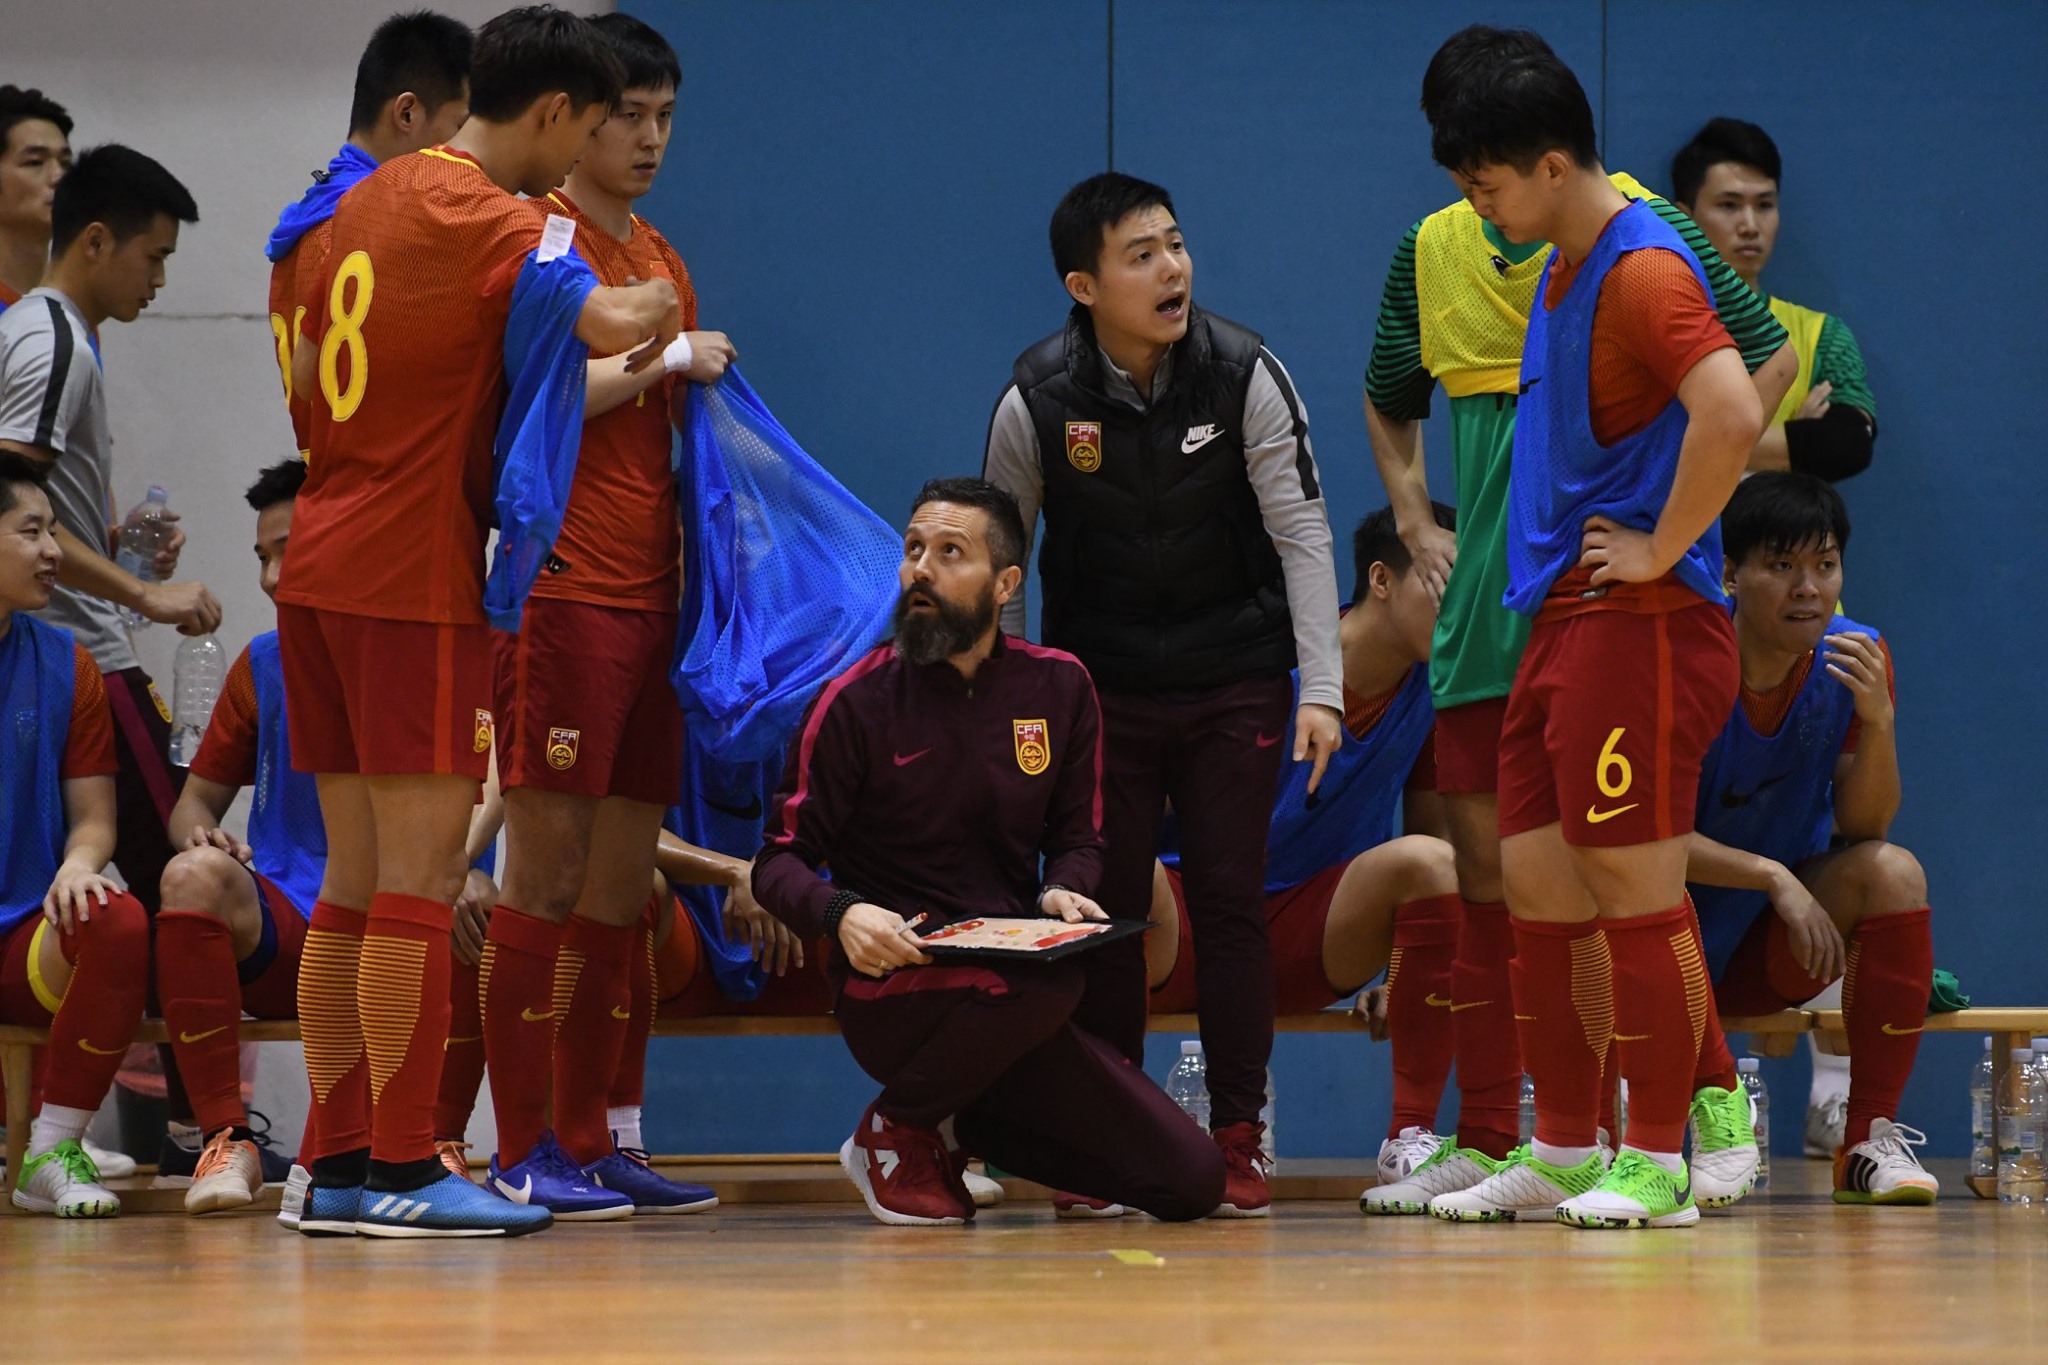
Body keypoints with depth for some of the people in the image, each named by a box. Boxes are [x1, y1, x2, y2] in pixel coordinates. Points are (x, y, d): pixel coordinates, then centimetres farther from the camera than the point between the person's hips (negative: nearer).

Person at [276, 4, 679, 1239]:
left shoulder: (374, 200, 16)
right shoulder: (488, 219, -11)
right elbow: (610, 321, -27)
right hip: (413, 580, -9)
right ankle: (402, 1171, -5)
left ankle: (338, 1166, 12)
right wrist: (655, 307, -6)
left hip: (323, 568, 9)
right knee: (421, 874, -6)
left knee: (357, 878, 10)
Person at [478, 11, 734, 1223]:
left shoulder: (660, 258, 20)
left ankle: (587, 1142, 12)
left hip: (649, 590, 8)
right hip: (564, 590, -8)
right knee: (549, 869, -7)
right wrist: (668, 359, -11)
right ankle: (522, 1153, -5)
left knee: (624, 876, 8)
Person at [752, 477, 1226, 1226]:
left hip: (1010, 998, 5)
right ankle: (895, 1133, -10)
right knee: (1046, 981, -39)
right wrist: (842, 914, -25)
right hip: (891, 990, -5)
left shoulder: (1059, 687, 6)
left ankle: (961, 1127, 15)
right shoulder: (858, 701, -5)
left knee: (1191, 1177, -6)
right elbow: (779, 861, -3)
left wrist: (1063, 891, -9)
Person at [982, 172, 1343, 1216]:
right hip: (1099, 685, 1)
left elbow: (1302, 533, -10)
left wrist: (1323, 690, -18)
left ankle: (1238, 1138, 4)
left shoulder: (1244, 375, -11)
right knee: (1102, 906, -1)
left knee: (1230, 901, -3)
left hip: (1235, 679, 0)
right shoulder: (1036, 403, -10)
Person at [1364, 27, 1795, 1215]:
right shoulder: (1430, 250, 13)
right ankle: (1487, 1143, 14)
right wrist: (1416, 522, 15)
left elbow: (1770, 357, 1)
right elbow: (1390, 404, 29)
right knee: (1488, 861, 7)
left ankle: (1598, 1135, -4)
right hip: (1482, 590, 5)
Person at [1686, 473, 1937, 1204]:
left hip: (1776, 950, 3)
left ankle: (1871, 1140, -18)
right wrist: (1774, 877, -31)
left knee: (1894, 873, -24)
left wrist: (1877, 721, -26)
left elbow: (1862, 831, -9)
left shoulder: (1856, 657, -6)